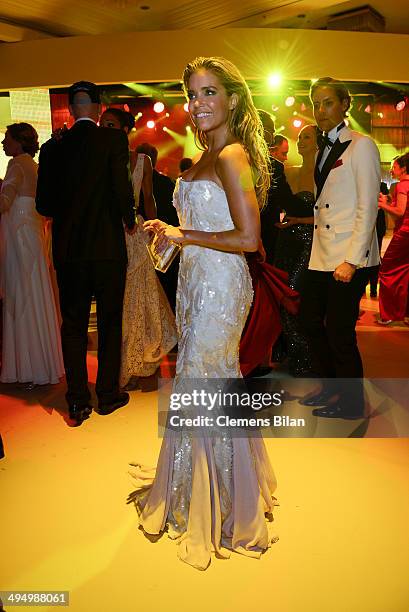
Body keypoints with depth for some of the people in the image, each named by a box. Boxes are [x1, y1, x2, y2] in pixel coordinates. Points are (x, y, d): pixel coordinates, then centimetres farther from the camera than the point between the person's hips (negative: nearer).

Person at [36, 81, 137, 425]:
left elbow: (43, 203, 2)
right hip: (108, 246, -2)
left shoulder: (53, 147, 4)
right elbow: (122, 188, -15)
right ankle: (108, 394, 18)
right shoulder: (114, 139, -5)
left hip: (68, 249, 3)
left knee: (73, 324, 10)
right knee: (110, 322, 10)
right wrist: (129, 220, 5)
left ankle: (78, 402, 14)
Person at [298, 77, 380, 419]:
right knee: (310, 320, 13)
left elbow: (368, 208, -12)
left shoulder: (361, 146, -5)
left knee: (339, 332, -3)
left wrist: (351, 260, -17)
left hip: (349, 258, -8)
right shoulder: (325, 150, 16)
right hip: (322, 255, 8)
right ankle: (331, 387, 32)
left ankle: (352, 402, 17)